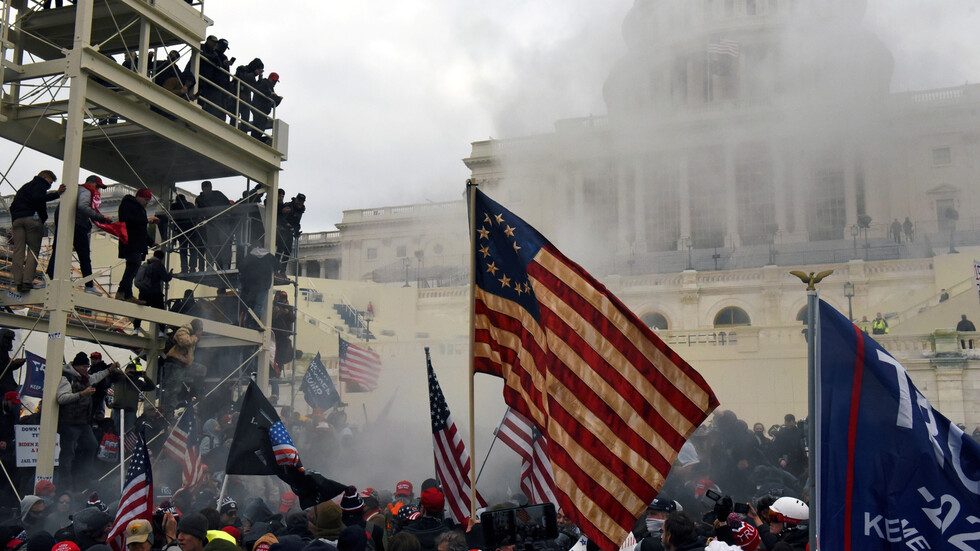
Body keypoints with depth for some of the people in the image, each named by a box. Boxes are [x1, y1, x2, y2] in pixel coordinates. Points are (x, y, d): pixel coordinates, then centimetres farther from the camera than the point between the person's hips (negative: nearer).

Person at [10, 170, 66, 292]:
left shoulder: (25, 186, 33)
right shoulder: (40, 184, 8)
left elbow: (13, 205, 28)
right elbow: (37, 198, -14)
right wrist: (57, 194, -15)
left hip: (17, 219, 7)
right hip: (32, 218, -7)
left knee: (18, 251, 0)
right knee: (33, 250, -5)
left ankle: (17, 281, -10)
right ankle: (27, 281, -19)